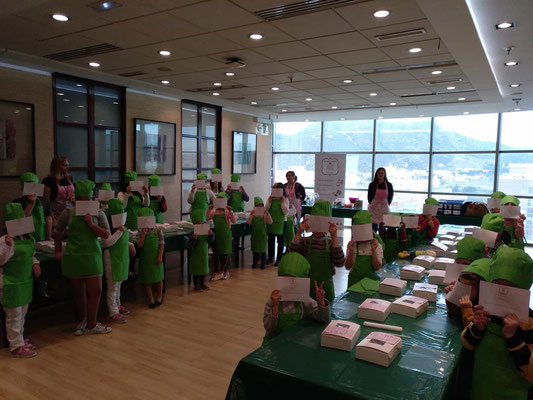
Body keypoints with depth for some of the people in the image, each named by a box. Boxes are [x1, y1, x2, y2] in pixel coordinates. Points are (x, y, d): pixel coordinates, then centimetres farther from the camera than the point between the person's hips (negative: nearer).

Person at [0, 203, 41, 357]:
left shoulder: (29, 239, 6)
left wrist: (35, 263, 1)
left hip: (26, 281, 7)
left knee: (22, 313, 18)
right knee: (14, 314, 1)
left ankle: (20, 338, 34)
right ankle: (16, 346, 13)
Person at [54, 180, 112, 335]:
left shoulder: (98, 213, -1)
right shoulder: (69, 213, 0)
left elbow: (106, 235, -6)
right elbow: (58, 232, 13)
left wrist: (91, 224, -17)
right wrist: (58, 251, 16)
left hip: (92, 255, 0)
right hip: (73, 257, 0)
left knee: (95, 291, 0)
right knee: (78, 293, 10)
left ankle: (91, 325, 14)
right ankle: (82, 321, 28)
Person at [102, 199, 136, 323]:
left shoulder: (121, 226, 9)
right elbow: (106, 242, -28)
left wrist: (130, 244, 8)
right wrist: (119, 231, -28)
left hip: (122, 259, 9)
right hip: (112, 261, -9)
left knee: (118, 285, 21)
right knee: (112, 287, -1)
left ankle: (117, 305, 36)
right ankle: (113, 313, 7)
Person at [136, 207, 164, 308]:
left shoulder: (157, 231, -5)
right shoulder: (141, 233, -2)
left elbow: (162, 244, -5)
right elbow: (139, 245, -13)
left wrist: (160, 256, -12)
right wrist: (143, 234, -20)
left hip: (156, 259, -1)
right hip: (145, 260, 1)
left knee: (158, 279, 10)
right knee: (147, 280, 6)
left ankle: (159, 297, 28)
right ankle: (151, 299, 18)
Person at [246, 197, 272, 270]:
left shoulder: (265, 214, -3)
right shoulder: (253, 213, 0)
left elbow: (270, 222, -9)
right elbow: (248, 222, -8)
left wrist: (268, 214, -22)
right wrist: (251, 214, -21)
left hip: (262, 234, -2)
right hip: (254, 234, 2)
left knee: (263, 248, 2)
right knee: (255, 248, 11)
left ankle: (263, 263, 12)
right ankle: (255, 262, 23)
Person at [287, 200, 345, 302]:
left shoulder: (331, 243, -2)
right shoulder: (304, 242, -4)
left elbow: (340, 263, -19)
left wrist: (334, 236, -21)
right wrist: (298, 233, -22)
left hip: (326, 290, 1)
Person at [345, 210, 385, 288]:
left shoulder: (377, 245, -3)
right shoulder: (352, 245, -3)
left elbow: (377, 267, -8)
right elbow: (347, 267, -4)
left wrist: (373, 250, -19)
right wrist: (351, 251, -19)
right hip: (354, 281, 0)